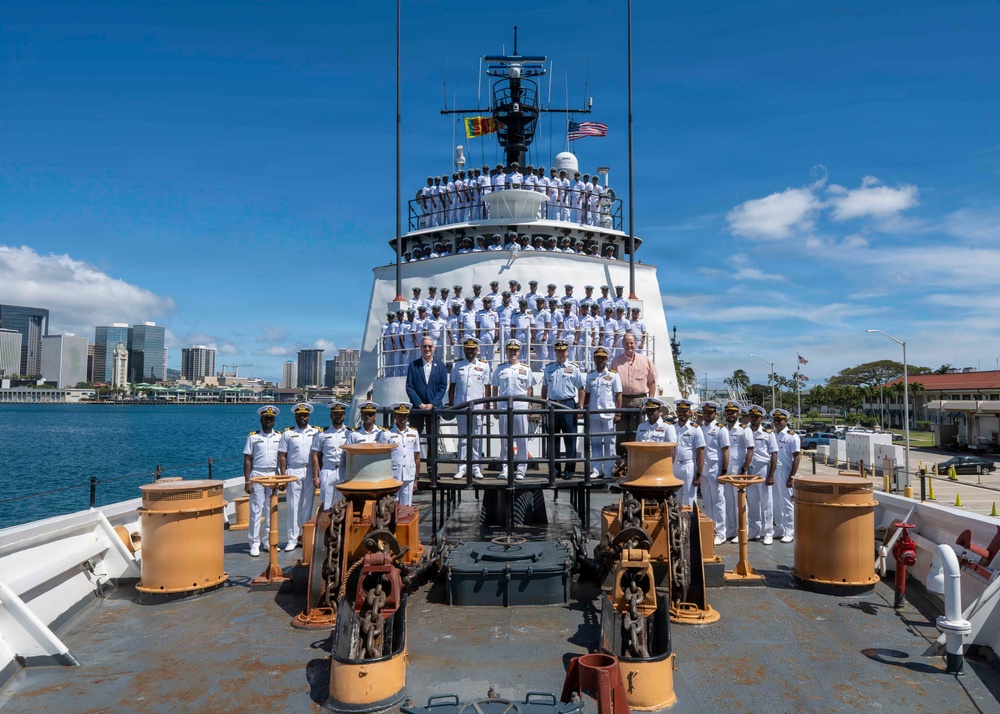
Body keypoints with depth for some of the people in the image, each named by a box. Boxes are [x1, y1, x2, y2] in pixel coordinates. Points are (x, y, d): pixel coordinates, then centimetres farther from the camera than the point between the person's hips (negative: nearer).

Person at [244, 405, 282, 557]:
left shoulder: (280, 437, 9)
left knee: (271, 510, 7)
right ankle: (254, 544, 3)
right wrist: (247, 482, -7)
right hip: (257, 475, -3)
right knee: (256, 510, -2)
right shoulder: (253, 437, 2)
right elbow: (247, 460, -1)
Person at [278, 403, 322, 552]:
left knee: (308, 506, 5)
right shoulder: (287, 433, 4)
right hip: (293, 471, -1)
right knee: (293, 506, 0)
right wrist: (283, 476, -4)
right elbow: (282, 456, 2)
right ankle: (292, 539, 6)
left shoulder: (316, 432, 8)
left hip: (310, 471, 1)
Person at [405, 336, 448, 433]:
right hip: (416, 408, -1)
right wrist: (420, 404, -9)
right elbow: (409, 387, 1)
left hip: (434, 407, 1)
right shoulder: (413, 365, 6)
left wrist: (432, 404, -8)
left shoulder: (440, 365, 8)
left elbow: (443, 387, 3)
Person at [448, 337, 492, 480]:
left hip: (477, 407, -1)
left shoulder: (484, 365, 7)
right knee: (462, 437, 5)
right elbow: (452, 386, 11)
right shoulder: (456, 365, 10)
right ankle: (462, 468, 8)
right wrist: (451, 405, 4)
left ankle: (476, 468, 7)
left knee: (477, 438, 2)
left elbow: (487, 387, 7)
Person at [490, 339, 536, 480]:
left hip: (520, 406, 0)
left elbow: (530, 390, 9)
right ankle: (505, 468, 9)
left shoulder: (525, 369, 10)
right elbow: (495, 389, 12)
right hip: (504, 406, 1)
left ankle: (521, 468, 5)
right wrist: (495, 407, 5)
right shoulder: (500, 369, 10)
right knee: (504, 438, 3)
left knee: (521, 438, -1)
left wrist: (528, 407, 0)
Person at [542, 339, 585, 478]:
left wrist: (580, 407, -7)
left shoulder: (573, 368, 2)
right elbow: (544, 387, 18)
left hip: (568, 405, -3)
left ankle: (569, 470, 5)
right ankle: (555, 469, 15)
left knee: (570, 439, -1)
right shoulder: (549, 368, 13)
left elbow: (581, 389, 0)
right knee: (553, 439, 7)